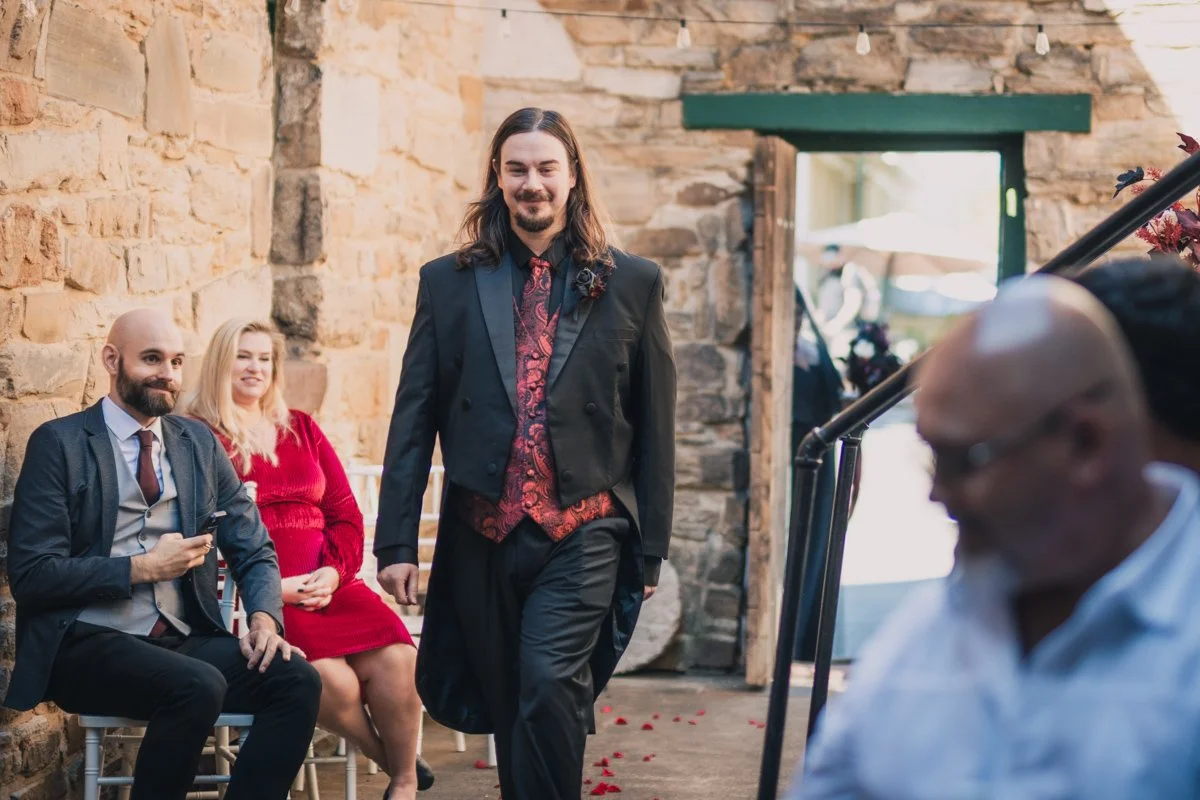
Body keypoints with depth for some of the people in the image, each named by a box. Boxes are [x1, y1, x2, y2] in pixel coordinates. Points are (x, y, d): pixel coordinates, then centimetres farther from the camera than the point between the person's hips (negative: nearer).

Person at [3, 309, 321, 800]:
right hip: (86, 645, -5)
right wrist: (143, 568, -13)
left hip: (185, 642, 5)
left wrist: (263, 617, -7)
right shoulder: (59, 444, -1)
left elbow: (254, 551, 14)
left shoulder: (200, 443, 13)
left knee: (297, 679, -21)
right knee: (199, 686, -33)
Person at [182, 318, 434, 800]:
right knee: (332, 679, -29)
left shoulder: (302, 430, 20)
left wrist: (332, 573, -6)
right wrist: (272, 586, -14)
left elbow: (346, 513, 15)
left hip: (328, 584, 5)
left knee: (395, 659, -22)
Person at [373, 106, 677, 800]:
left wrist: (651, 547, 4)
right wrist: (397, 541, 0)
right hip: (482, 537, 2)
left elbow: (656, 426, 6)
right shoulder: (449, 282, 7)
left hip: (582, 536, -2)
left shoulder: (633, 284, 5)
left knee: (549, 686, -20)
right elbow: (413, 420, 6)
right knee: (507, 712, 11)